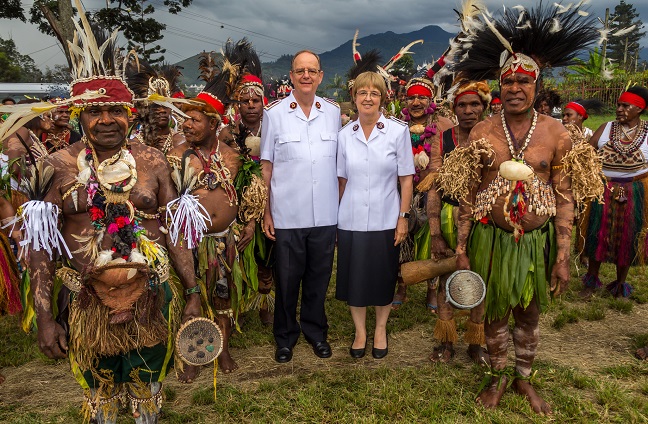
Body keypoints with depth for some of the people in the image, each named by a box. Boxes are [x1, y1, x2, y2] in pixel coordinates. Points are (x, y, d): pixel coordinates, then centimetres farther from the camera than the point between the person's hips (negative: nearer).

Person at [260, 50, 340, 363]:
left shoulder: (334, 112, 5)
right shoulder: (274, 113, -1)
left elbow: (341, 162, 11)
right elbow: (267, 165, 2)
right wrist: (266, 211, -2)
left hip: (326, 215, 2)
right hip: (287, 215, -2)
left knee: (319, 276, 14)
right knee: (287, 278, 9)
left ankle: (315, 331, 34)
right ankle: (285, 336, 29)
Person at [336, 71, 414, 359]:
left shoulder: (398, 131, -4)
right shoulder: (344, 135, 2)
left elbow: (406, 178, -2)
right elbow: (342, 179, 8)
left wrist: (403, 217, -5)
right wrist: (338, 213, 5)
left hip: (385, 219, -1)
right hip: (352, 219, 2)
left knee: (383, 278, 11)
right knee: (354, 278, 10)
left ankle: (380, 330, 33)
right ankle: (360, 331, 30)